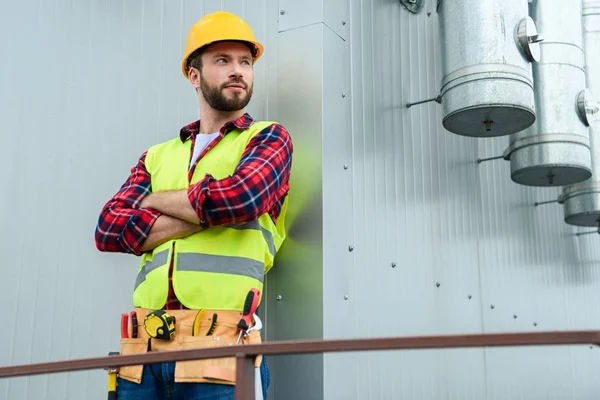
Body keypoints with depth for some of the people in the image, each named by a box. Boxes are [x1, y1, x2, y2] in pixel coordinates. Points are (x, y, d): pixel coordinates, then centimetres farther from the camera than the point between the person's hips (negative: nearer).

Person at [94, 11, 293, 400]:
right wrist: (207, 214, -8)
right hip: (144, 349, 4)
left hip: (218, 349, -3)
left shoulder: (269, 138, 8)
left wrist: (154, 201, 3)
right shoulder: (158, 157, 18)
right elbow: (109, 229, 3)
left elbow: (239, 197, -13)